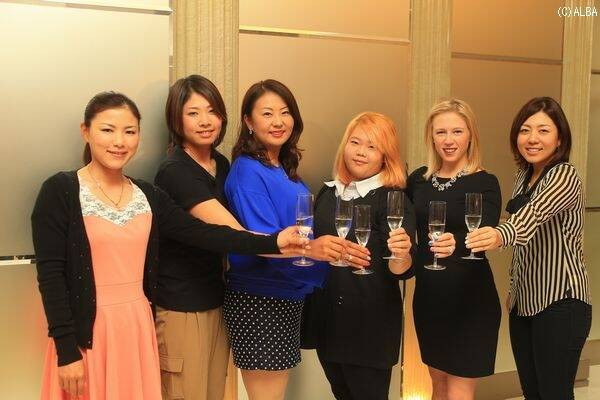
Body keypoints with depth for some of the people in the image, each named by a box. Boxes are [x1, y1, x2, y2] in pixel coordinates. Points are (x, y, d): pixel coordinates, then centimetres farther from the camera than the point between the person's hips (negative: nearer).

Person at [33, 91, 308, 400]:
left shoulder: (148, 196, 6)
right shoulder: (59, 191, -8)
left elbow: (201, 233, -2)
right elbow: (50, 273, -11)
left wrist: (272, 242, -12)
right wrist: (66, 350, -14)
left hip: (139, 328, 5)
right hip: (87, 333, -4)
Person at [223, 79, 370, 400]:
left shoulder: (285, 170, 10)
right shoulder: (248, 171, -15)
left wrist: (333, 247, 4)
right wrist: (310, 247, -40)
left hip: (287, 299, 8)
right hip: (259, 301, -8)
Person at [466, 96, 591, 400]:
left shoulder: (565, 176, -14)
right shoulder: (523, 176, 9)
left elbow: (535, 214, -36)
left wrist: (501, 235, -54)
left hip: (560, 302, -8)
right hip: (524, 302, 8)